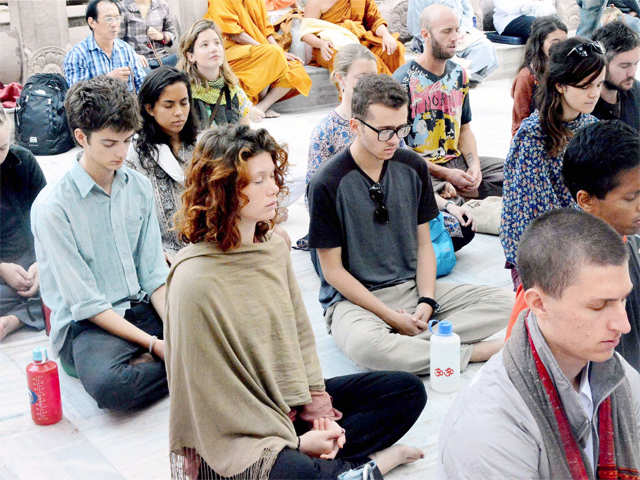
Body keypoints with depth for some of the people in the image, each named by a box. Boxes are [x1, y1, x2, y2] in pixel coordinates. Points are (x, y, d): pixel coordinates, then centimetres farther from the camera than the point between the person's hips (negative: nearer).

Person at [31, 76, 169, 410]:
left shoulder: (139, 187, 5)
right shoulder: (51, 207, -13)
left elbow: (154, 273, 5)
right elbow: (85, 303, -15)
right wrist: (153, 343, -20)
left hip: (141, 308, 5)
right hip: (85, 323, -5)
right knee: (109, 385, -38)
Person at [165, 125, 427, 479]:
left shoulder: (272, 246, 0)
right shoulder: (195, 282, -23)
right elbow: (214, 394, -18)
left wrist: (316, 401, -4)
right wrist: (294, 443, -14)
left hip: (290, 401, 8)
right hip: (233, 441, -8)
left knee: (408, 390, 5)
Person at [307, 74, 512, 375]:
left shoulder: (413, 167, 3)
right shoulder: (327, 185, -13)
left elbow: (424, 244, 9)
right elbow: (333, 271, -10)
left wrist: (426, 302, -9)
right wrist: (393, 317, -16)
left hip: (413, 287, 5)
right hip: (354, 298, -5)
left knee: (506, 303, -12)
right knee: (365, 347, -40)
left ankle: (410, 343, -22)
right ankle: (473, 352, -20)